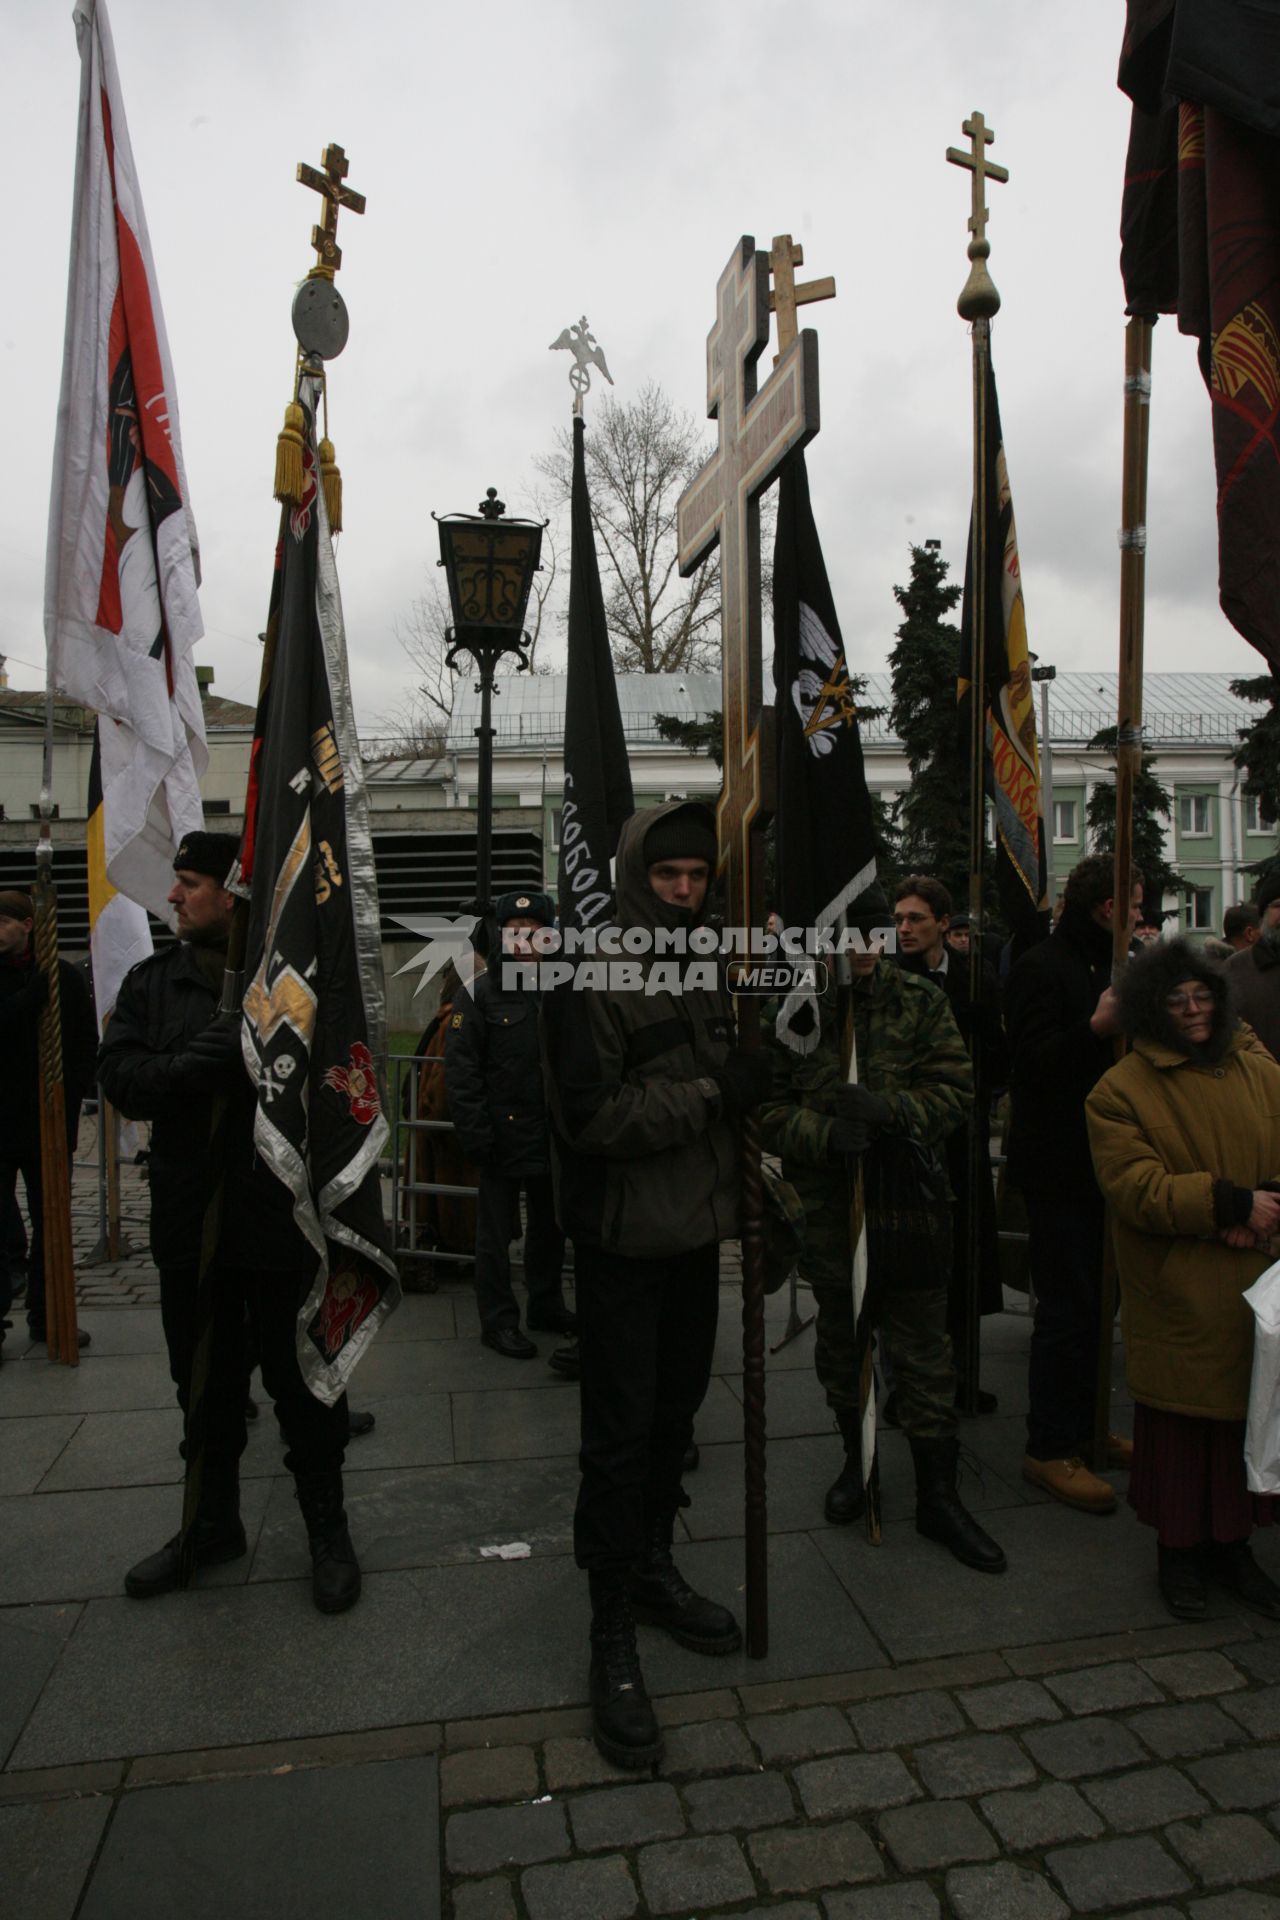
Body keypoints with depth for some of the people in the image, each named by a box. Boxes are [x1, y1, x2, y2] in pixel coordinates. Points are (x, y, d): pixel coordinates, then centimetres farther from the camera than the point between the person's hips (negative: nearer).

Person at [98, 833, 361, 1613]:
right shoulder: (155, 980, 5)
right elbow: (120, 1076, -6)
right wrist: (187, 1064, -23)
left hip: (283, 1222, -5)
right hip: (189, 1221, 5)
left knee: (303, 1386, 10)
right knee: (205, 1385, 21)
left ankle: (328, 1528, 31)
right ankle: (213, 1524, 42)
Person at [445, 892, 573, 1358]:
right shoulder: (481, 994, -6)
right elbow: (461, 1070, -11)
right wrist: (476, 1135, -16)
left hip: (553, 1137, 5)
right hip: (504, 1138, -5)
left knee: (550, 1226, 17)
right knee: (496, 1232, 5)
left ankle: (547, 1306, 33)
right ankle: (499, 1321, 17)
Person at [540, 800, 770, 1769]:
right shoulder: (589, 974, -15)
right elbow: (591, 1113, -23)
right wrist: (712, 1093, -21)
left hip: (697, 1231, 7)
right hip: (623, 1241, -7)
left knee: (677, 1408, 19)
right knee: (621, 1432, 2)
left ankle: (653, 1565, 39)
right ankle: (614, 1634, 17)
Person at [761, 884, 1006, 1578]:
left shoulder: (920, 1002, -2)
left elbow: (954, 1089, -5)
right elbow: (769, 1107, -5)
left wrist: (888, 1108, -21)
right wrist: (823, 1133, -23)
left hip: (908, 1202, 0)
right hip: (827, 1202, 0)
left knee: (923, 1350, 8)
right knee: (840, 1339, 18)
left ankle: (937, 1495, 23)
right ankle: (857, 1457, 41)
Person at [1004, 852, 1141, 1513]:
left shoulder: (1106, 966, 18)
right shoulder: (1042, 968, -12)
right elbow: (1032, 1061, -24)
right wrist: (1095, 1029, -34)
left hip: (1100, 1162, 9)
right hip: (1059, 1168, -9)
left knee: (1092, 1302, 15)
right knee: (1068, 1307, -5)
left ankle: (1082, 1427, 28)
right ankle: (1049, 1447, 6)